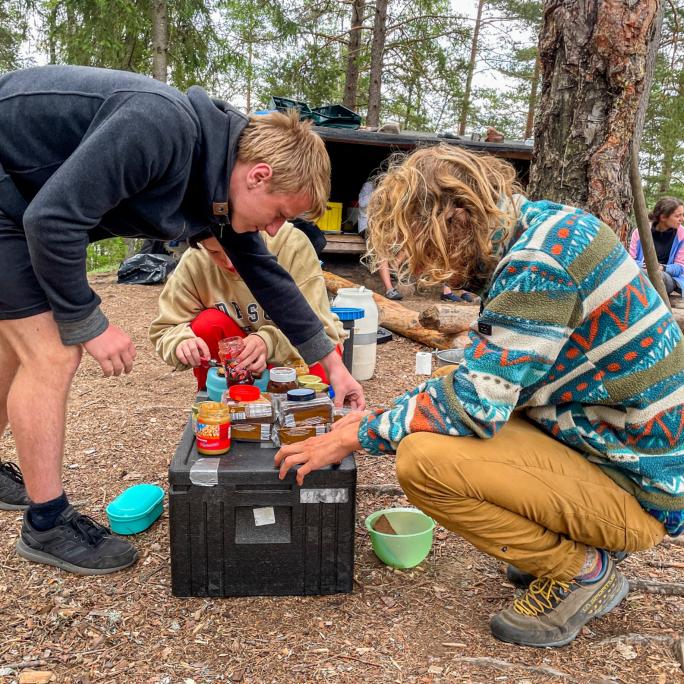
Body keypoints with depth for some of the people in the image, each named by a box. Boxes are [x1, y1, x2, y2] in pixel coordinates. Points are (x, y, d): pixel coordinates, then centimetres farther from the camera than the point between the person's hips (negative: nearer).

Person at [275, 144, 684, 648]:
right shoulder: (544, 225, 4)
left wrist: (356, 437, -13)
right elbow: (486, 377, 11)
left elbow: (476, 403, -26)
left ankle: (581, 573, -1)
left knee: (423, 459, -24)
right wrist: (383, 416, 7)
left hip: (637, 489, -9)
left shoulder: (539, 260, -25)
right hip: (618, 443, 9)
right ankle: (566, 544, 15)